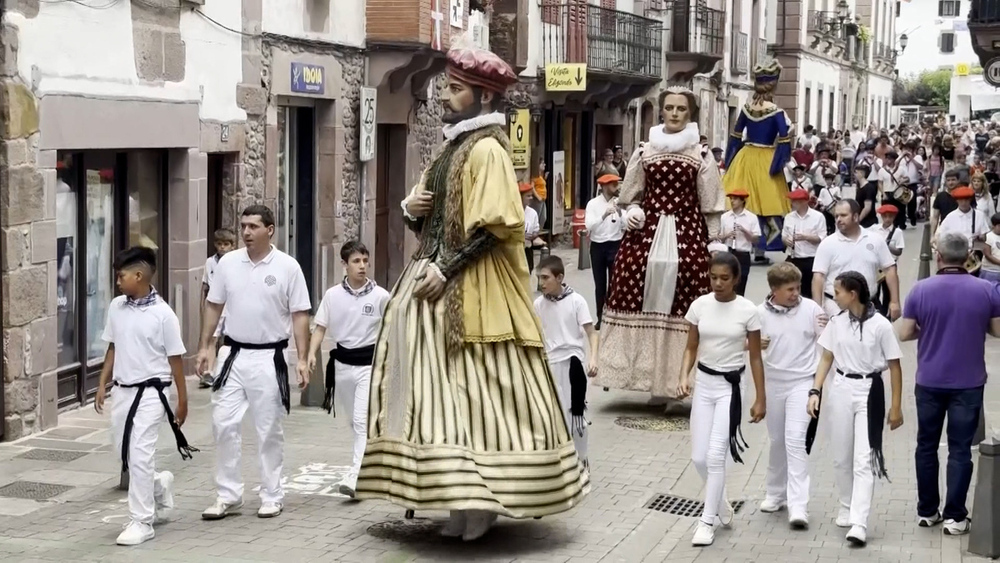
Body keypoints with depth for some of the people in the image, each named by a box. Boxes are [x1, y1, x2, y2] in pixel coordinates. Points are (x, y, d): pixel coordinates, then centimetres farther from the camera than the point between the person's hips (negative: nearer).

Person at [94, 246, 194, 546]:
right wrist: (102, 385, 11)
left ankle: (141, 522, 2)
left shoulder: (162, 314, -13)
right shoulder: (116, 307, 4)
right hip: (123, 391, 6)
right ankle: (160, 485, 39)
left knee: (139, 456, -8)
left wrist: (182, 401, -4)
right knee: (125, 455, 12)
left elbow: (175, 359, -7)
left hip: (150, 393, -6)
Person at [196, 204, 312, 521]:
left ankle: (271, 497, 17)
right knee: (224, 424, 1)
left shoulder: (287, 267, -5)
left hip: (268, 357, -3)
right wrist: (206, 347, 8)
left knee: (269, 429, 6)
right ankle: (228, 496, 11)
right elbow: (214, 306, 12)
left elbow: (300, 315, -4)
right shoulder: (228, 263, 3)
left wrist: (302, 359, -9)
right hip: (233, 354, 3)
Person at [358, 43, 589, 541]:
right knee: (441, 391, 8)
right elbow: (433, 216, 26)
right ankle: (467, 495, 12)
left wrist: (446, 270, -20)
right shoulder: (454, 147, 18)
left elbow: (492, 226, -18)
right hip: (437, 280, 10)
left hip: (469, 291, -10)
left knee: (471, 393, -9)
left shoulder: (487, 149, -10)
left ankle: (481, 499, -5)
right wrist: (411, 209, 3)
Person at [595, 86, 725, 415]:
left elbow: (710, 206, 4)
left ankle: (679, 385, 0)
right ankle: (655, 382, 10)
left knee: (682, 304, -5)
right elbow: (630, 196, 16)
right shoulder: (644, 151, 9)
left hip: (687, 234, -2)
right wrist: (631, 213, -4)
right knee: (643, 301, -1)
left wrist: (714, 244, 1)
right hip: (646, 231, 2)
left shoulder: (700, 156, 2)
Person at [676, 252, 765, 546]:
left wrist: (760, 398, -3)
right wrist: (684, 375, -12)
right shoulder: (699, 305, -2)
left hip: (730, 386, -3)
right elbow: (691, 348, 6)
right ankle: (720, 502, 33)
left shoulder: (748, 311, -9)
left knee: (715, 456, -10)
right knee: (699, 458, 5)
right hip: (703, 383, 4)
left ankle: (707, 521, 2)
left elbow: (755, 358, -3)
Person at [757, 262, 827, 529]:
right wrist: (757, 344, -18)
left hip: (802, 383, -3)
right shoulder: (761, 313, -4)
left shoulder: (810, 308, -7)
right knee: (777, 440, 15)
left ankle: (798, 506, -12)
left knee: (795, 440, -11)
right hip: (773, 383, 3)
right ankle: (776, 493, 33)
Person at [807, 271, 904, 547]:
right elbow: (826, 359, 9)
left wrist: (896, 406, -3)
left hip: (869, 392, -4)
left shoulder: (880, 325, -11)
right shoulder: (836, 322, 2)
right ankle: (847, 508, 31)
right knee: (841, 457, 12)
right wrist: (815, 392, -2)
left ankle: (859, 523, -13)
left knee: (863, 460, -9)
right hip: (840, 390, 4)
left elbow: (894, 366, -4)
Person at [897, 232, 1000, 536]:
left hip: (929, 381, 1)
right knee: (960, 449, 4)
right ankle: (954, 516, 4)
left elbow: (904, 333, -5)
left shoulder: (921, 289, -8)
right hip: (968, 382, -1)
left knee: (926, 446, 14)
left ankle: (927, 511, 20)